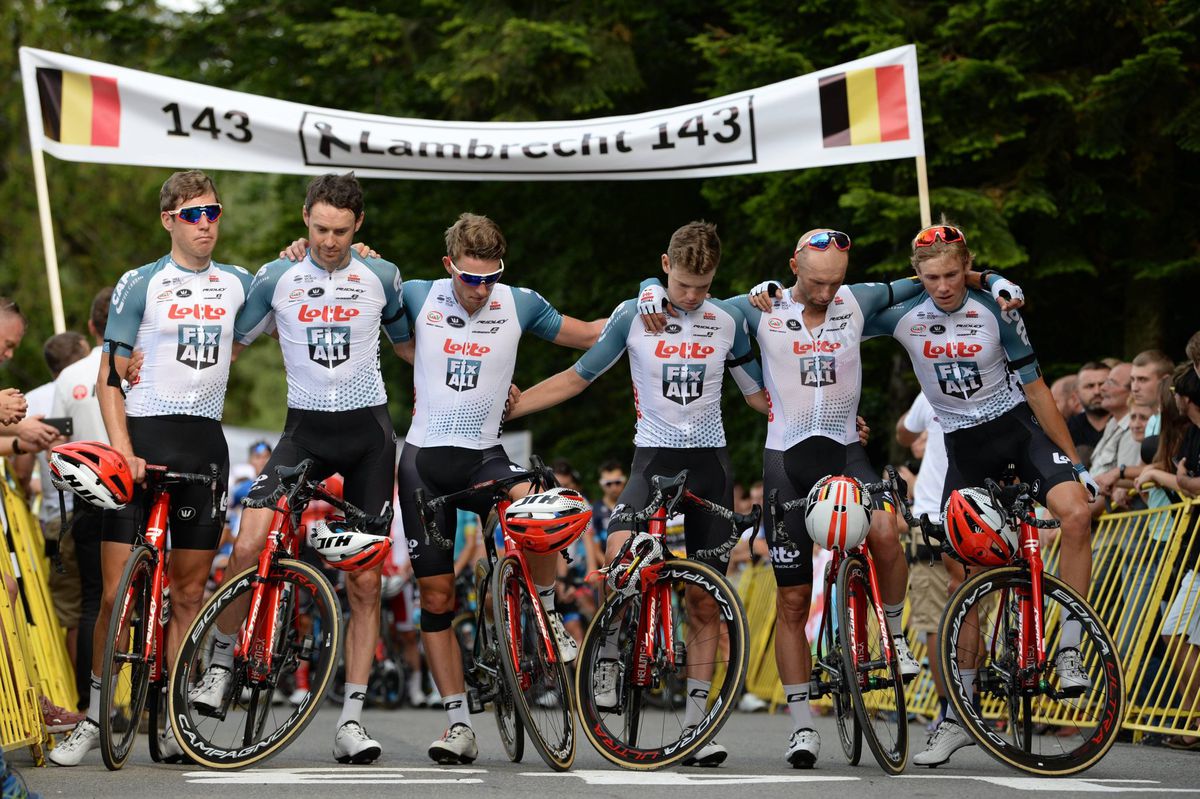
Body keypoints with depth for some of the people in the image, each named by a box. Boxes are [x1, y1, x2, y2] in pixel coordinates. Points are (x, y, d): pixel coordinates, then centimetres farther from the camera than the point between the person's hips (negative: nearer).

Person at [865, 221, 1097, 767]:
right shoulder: (902, 315, -10)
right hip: (963, 442, 2)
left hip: (1018, 425, -2)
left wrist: (1075, 462, -9)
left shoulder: (996, 312, -14)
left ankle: (1068, 650, -17)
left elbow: (1034, 388, -8)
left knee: (1075, 514, -30)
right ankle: (956, 716, 4)